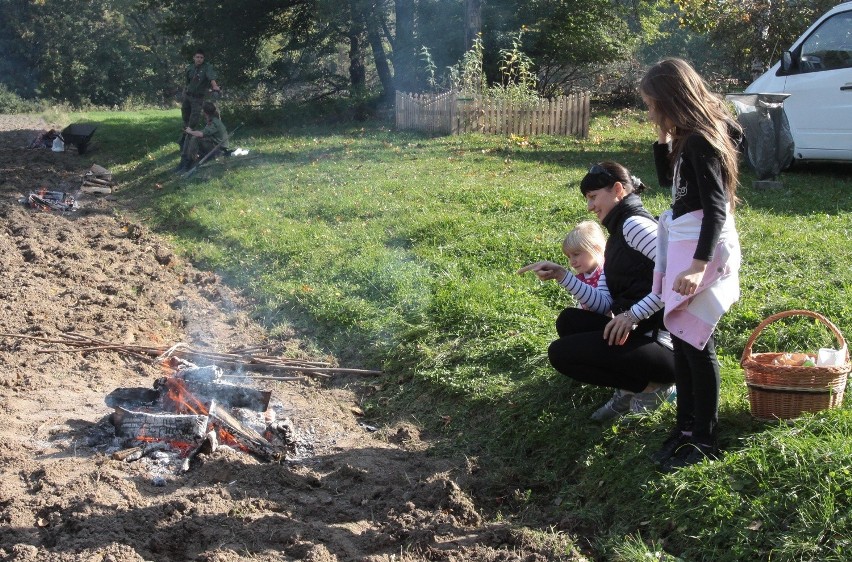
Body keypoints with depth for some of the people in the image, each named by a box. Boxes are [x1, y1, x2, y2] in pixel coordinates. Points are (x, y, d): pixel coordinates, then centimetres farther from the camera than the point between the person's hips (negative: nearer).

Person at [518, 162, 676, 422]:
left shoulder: (633, 223, -11)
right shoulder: (616, 238, 19)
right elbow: (604, 305, 11)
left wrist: (633, 314, -22)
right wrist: (561, 275, 2)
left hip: (662, 342, -9)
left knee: (560, 353, -6)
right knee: (569, 321, 13)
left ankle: (651, 385, 0)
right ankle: (632, 388, 7)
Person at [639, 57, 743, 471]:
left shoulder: (702, 141, -16)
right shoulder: (687, 138, 12)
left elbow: (716, 207, -23)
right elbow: (667, 181, 26)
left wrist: (699, 264, -31)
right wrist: (662, 141, 9)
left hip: (703, 246, -10)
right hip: (682, 243, 10)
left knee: (695, 343, -5)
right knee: (681, 338, 12)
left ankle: (704, 440, 5)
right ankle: (686, 427, 22)